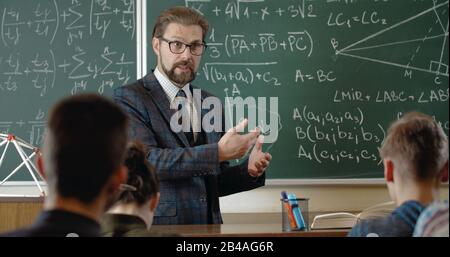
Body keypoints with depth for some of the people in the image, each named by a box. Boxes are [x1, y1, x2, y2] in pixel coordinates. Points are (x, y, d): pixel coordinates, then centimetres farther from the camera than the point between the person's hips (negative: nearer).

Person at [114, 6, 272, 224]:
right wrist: (218, 152, -24)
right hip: (156, 230, -5)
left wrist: (249, 170, -4)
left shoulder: (210, 104, 10)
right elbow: (144, 160, -20)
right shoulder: (129, 99, -5)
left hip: (208, 224, 5)